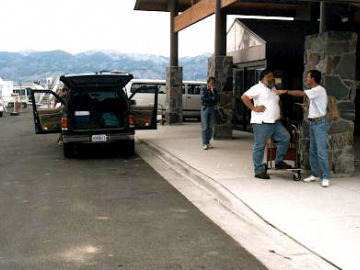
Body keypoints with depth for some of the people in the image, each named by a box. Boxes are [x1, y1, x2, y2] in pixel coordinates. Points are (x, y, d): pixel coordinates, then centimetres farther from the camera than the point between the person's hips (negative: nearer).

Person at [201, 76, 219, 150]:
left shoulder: (214, 90, 12)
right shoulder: (203, 90, 1)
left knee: (210, 127, 5)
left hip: (212, 109, 4)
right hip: (205, 108, -4)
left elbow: (217, 99, -1)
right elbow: (203, 98, -15)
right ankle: (204, 144, -5)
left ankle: (208, 142, 14)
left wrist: (212, 91, -7)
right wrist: (212, 98, -7)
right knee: (205, 127, -7)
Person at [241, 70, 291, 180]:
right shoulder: (258, 88, -5)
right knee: (259, 146, -3)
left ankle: (279, 162, 11)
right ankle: (259, 171, 5)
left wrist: (279, 115, 19)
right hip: (261, 123, -8)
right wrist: (254, 108, -17)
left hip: (275, 122, 8)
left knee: (285, 137, -1)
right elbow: (244, 97, -14)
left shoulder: (273, 89, 22)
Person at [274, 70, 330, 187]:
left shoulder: (319, 90, -13)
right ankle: (315, 174, 21)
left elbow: (300, 93, -20)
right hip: (313, 123, 10)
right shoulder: (314, 91, 17)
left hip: (320, 123, -10)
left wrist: (285, 91, -14)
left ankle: (325, 178, -6)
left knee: (321, 151, -10)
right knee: (312, 151, 12)